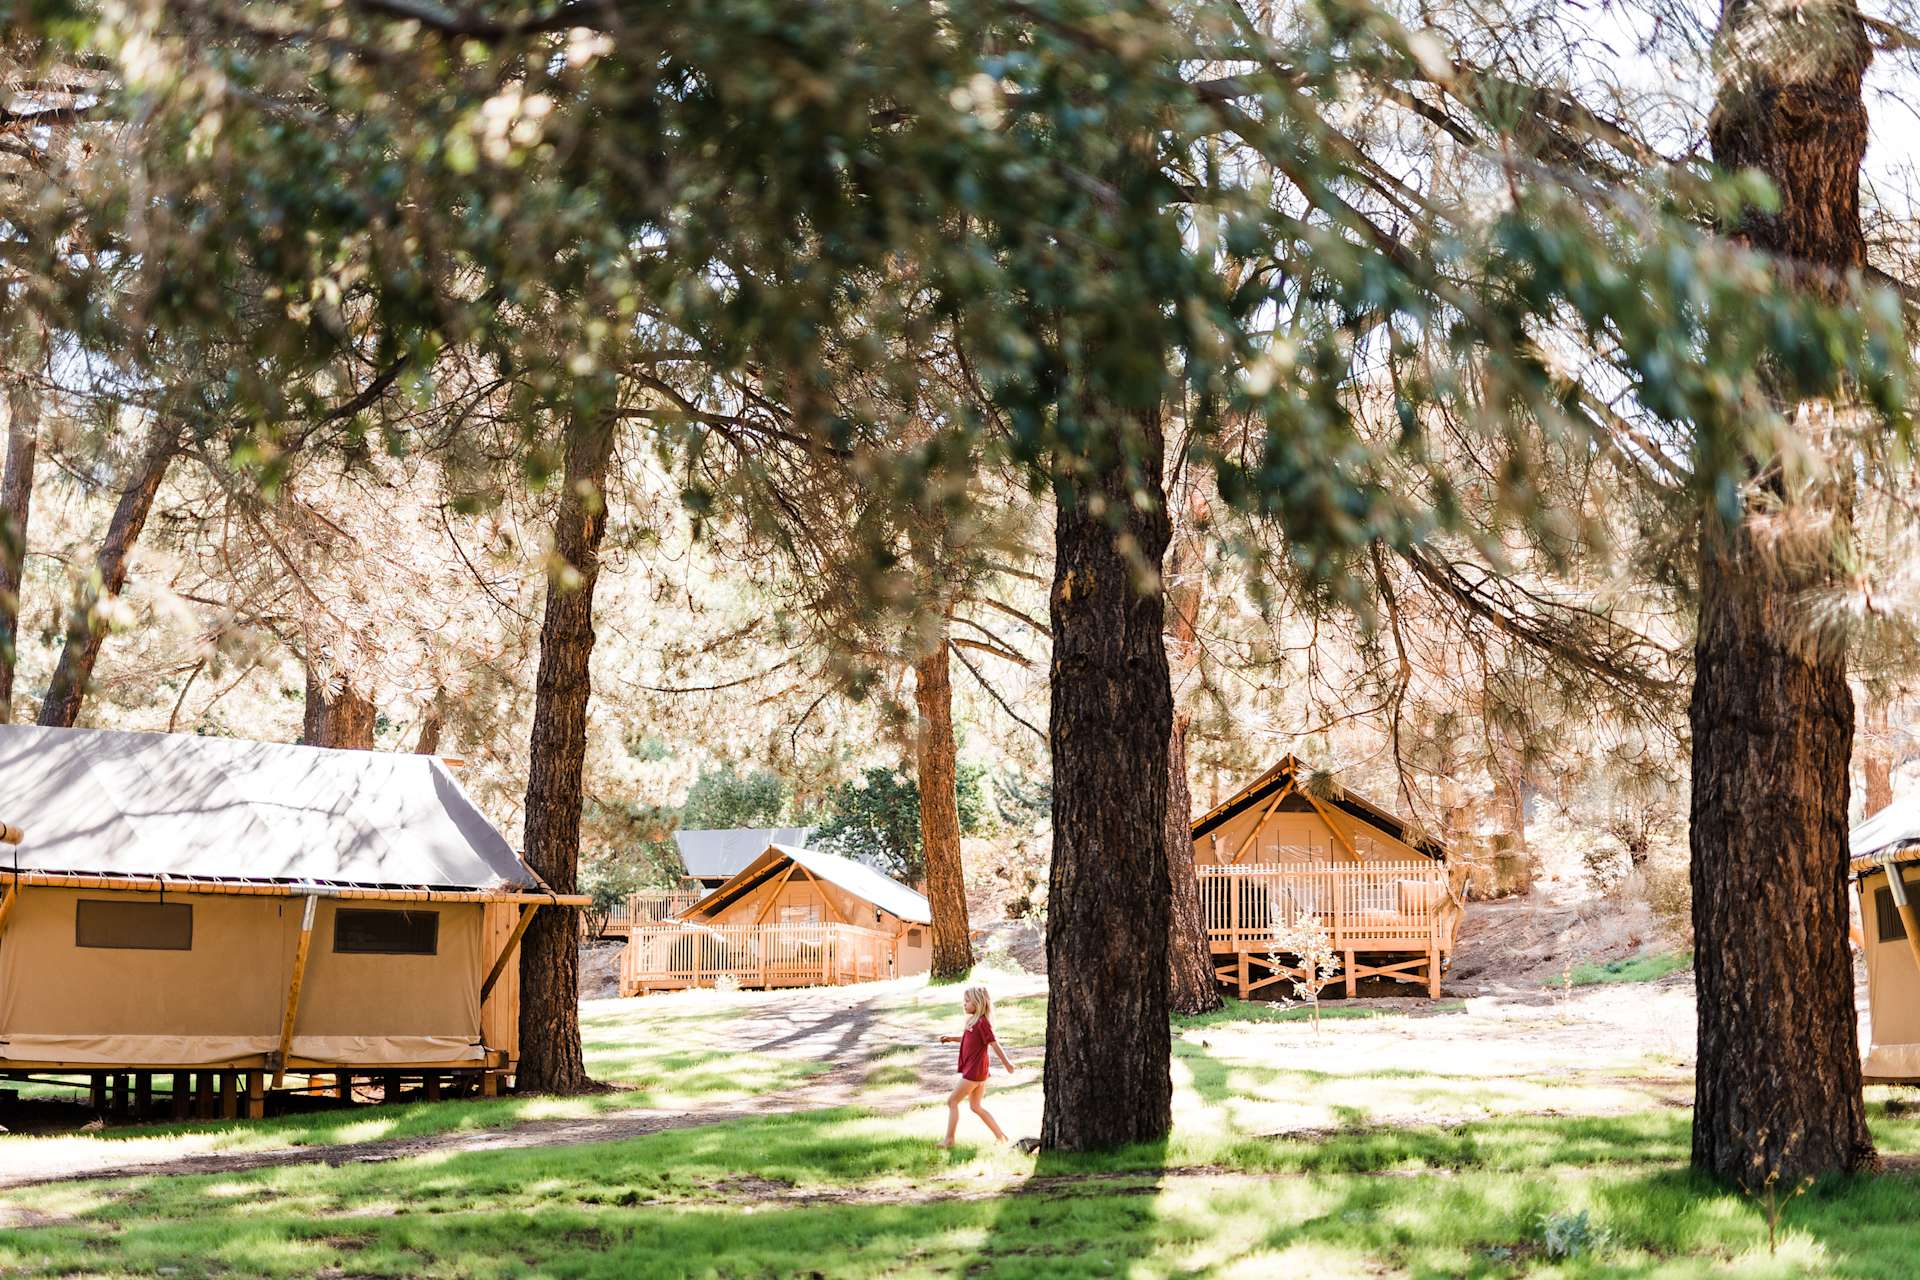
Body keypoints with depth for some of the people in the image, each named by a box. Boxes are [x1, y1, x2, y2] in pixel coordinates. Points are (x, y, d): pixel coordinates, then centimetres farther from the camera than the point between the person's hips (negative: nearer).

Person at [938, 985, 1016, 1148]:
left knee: (952, 1101, -4)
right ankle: (1000, 1136, 19)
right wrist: (951, 1038, 14)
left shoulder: (982, 1023, -19)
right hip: (977, 1071, 10)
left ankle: (949, 1140, -2)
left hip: (974, 1072, -10)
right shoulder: (974, 1021, 11)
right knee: (976, 1107, 15)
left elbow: (995, 1044, -15)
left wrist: (1007, 1064, -10)